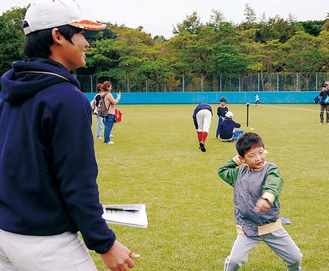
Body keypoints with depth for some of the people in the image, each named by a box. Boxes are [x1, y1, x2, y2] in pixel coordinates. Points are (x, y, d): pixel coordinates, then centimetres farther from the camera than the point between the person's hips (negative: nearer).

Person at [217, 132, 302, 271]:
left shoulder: (270, 169, -11)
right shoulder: (240, 173, 4)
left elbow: (274, 184, -34)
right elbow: (222, 170, 23)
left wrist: (266, 198, -57)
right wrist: (236, 160, 8)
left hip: (272, 228, -1)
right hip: (247, 230, 1)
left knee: (296, 257, 6)